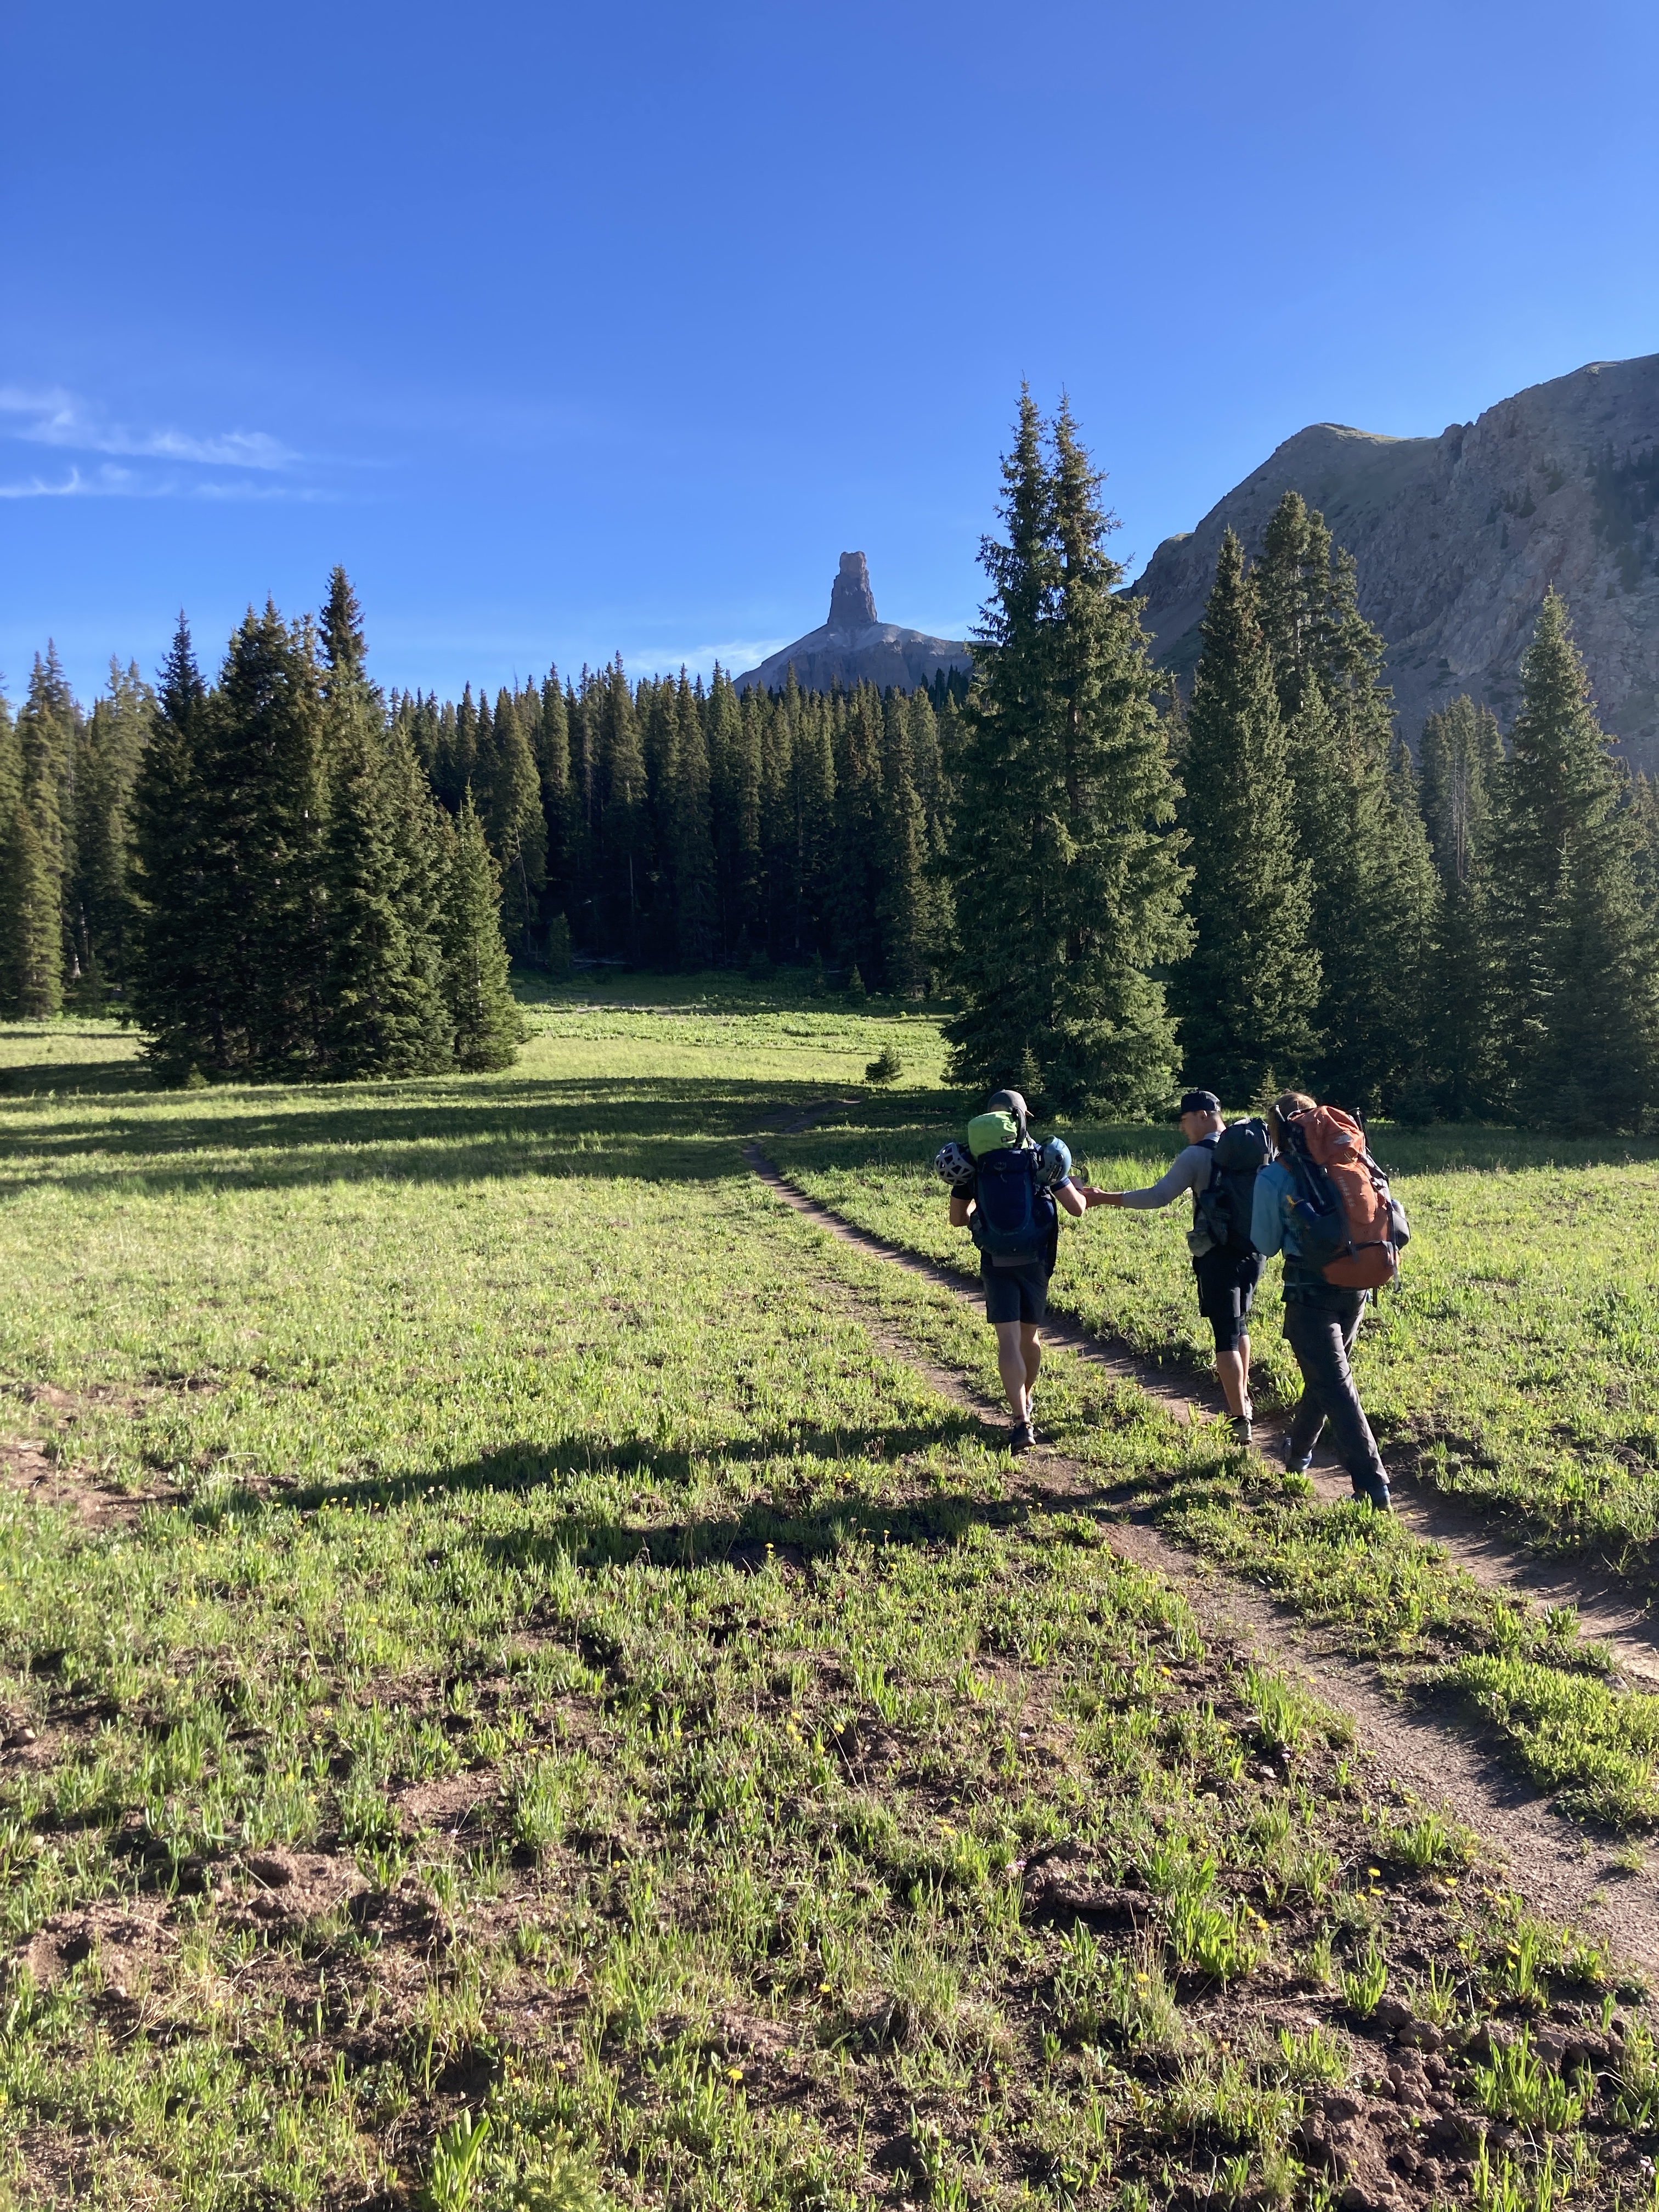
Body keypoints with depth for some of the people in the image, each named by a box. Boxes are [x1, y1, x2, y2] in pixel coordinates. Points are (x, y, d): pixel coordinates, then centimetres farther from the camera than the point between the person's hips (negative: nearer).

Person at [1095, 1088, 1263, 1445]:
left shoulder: (1196, 1155, -11)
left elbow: (1158, 1196, -15)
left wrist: (1107, 1198, -10)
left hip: (1219, 1255, -7)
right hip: (1254, 1252, 7)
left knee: (1227, 1336, -3)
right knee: (1239, 1325, 23)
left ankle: (1239, 1421, -6)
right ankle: (1243, 1400, 34)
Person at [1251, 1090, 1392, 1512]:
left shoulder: (1272, 1179, -7)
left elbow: (1266, 1246, 1)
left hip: (1310, 1291, -6)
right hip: (1356, 1285, 6)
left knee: (1335, 1386, -4)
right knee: (1325, 1375, 23)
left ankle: (1373, 1486, -11)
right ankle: (1299, 1451, 41)